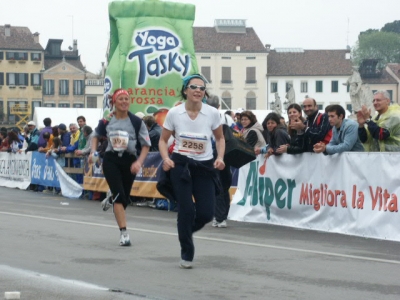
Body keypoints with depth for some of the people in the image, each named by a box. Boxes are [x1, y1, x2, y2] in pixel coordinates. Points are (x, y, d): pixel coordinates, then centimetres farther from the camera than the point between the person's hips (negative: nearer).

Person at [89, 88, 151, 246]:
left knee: (125, 198, 10)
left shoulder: (136, 122, -8)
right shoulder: (106, 121, -3)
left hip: (129, 160, 1)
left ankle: (111, 198, 50)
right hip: (111, 159, -1)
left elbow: (146, 145, -1)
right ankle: (123, 233, -13)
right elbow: (96, 135, 17)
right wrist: (93, 152, 2)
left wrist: (139, 162, -14)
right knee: (119, 195, -16)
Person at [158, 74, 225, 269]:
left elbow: (220, 138, 10)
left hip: (205, 166, 2)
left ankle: (186, 231, 30)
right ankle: (186, 255, 7)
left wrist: (220, 157, -8)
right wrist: (166, 158, -15)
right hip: (180, 165, -2)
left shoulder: (212, 113, -6)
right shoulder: (174, 113, -8)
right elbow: (163, 140, 3)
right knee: (186, 210, -10)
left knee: (206, 213, -5)